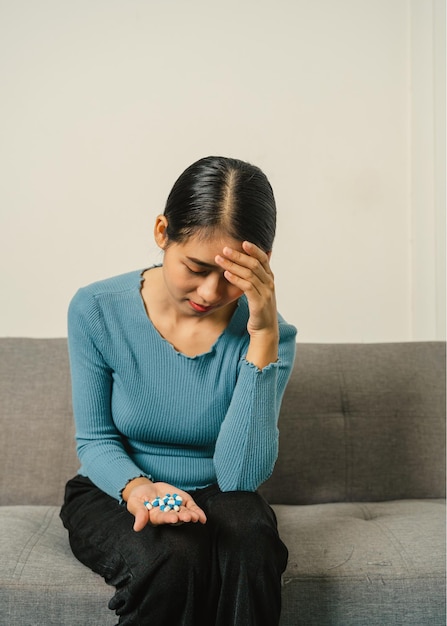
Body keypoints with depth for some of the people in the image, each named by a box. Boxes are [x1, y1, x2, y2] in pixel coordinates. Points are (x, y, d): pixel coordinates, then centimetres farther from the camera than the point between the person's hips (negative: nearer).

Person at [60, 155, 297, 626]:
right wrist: (137, 488, -28)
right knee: (169, 559, -33)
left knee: (251, 539, -33)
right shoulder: (96, 310, -13)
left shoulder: (268, 333, -13)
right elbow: (94, 440, -4)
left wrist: (264, 337, -28)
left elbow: (241, 476, -20)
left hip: (213, 499, 1)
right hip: (111, 495, 0)